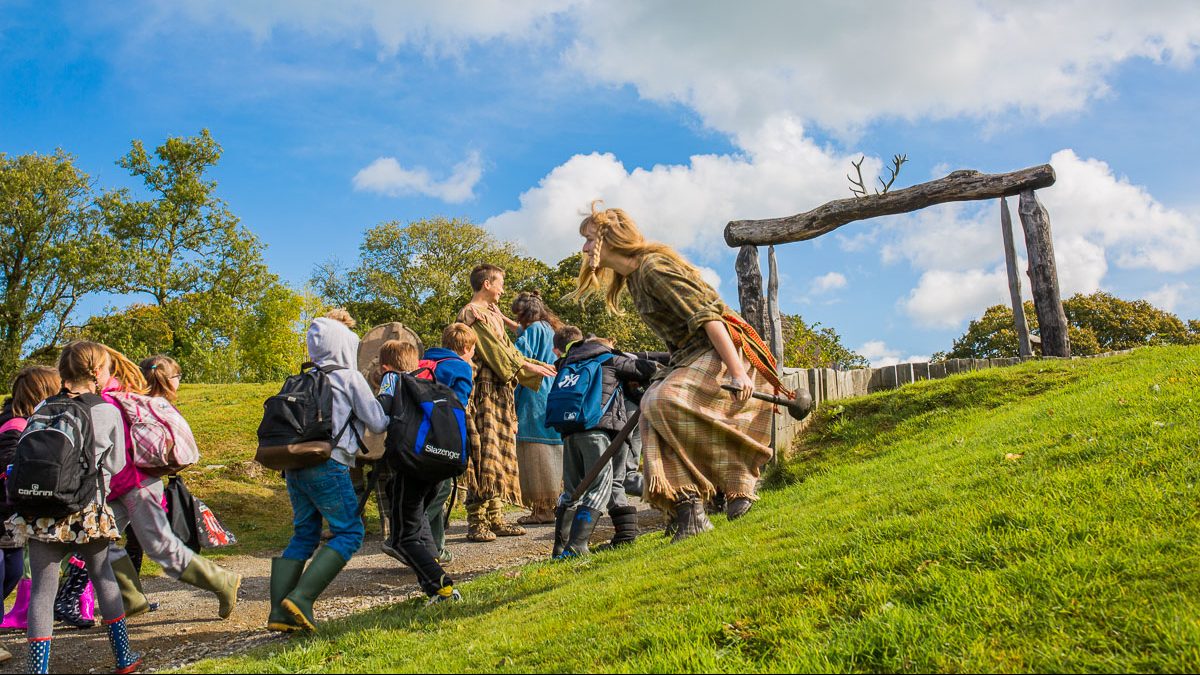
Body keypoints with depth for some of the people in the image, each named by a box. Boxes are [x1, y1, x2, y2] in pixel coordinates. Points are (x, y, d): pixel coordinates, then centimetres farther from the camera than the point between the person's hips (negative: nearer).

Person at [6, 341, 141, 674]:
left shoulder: (43, 408, 2)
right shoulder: (108, 411, -4)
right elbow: (115, 467, 3)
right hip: (88, 511, -1)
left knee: (42, 591, 5)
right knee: (103, 577, 16)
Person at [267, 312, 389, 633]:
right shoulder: (350, 378, 0)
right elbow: (378, 423, 3)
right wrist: (391, 417, 22)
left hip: (294, 465, 7)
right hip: (327, 465, -7)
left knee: (304, 535, 13)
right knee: (348, 532, 1)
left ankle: (279, 612, 6)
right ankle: (301, 597, -12)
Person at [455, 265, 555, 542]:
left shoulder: (493, 313, 21)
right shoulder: (472, 314, -7)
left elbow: (507, 349, 21)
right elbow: (495, 350, -13)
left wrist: (538, 365, 17)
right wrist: (528, 366, -7)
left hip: (499, 391, 9)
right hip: (483, 391, -9)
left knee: (499, 455, 7)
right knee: (484, 455, -11)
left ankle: (494, 518, 11)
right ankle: (476, 522, -7)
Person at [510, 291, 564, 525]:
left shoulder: (534, 329, -8)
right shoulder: (551, 330, 19)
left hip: (535, 399, -9)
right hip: (552, 398, 9)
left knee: (535, 452, -7)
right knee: (551, 452, 11)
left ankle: (543, 508, -7)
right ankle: (554, 504, 15)